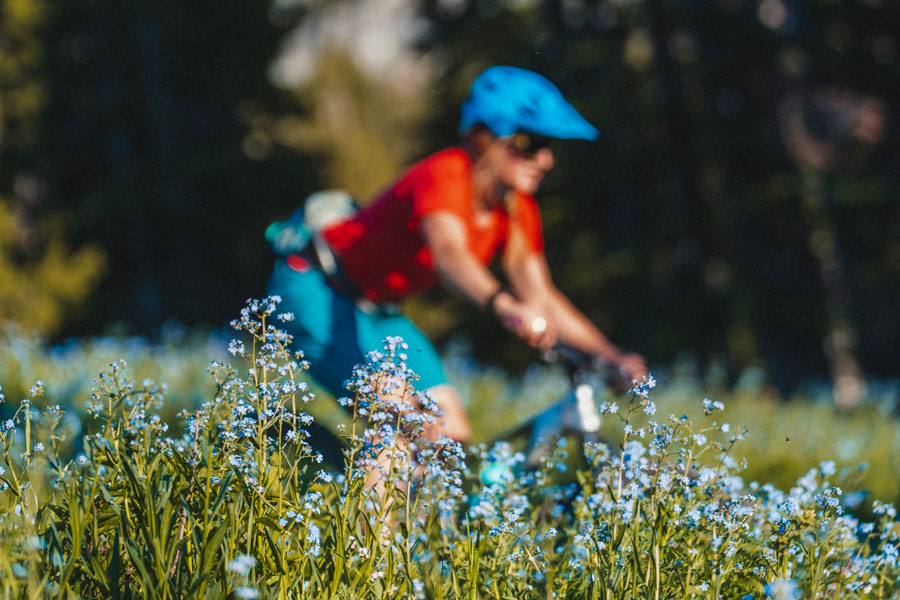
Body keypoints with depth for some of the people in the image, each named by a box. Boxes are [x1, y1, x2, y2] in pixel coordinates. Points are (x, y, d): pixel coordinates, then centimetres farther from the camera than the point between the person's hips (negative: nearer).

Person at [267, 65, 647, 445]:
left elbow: (543, 297, -2)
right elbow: (449, 255, -49)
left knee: (452, 432, -2)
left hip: (375, 311, 9)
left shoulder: (518, 211, -6)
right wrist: (505, 306, -68)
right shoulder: (444, 176, -30)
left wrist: (613, 356, -13)